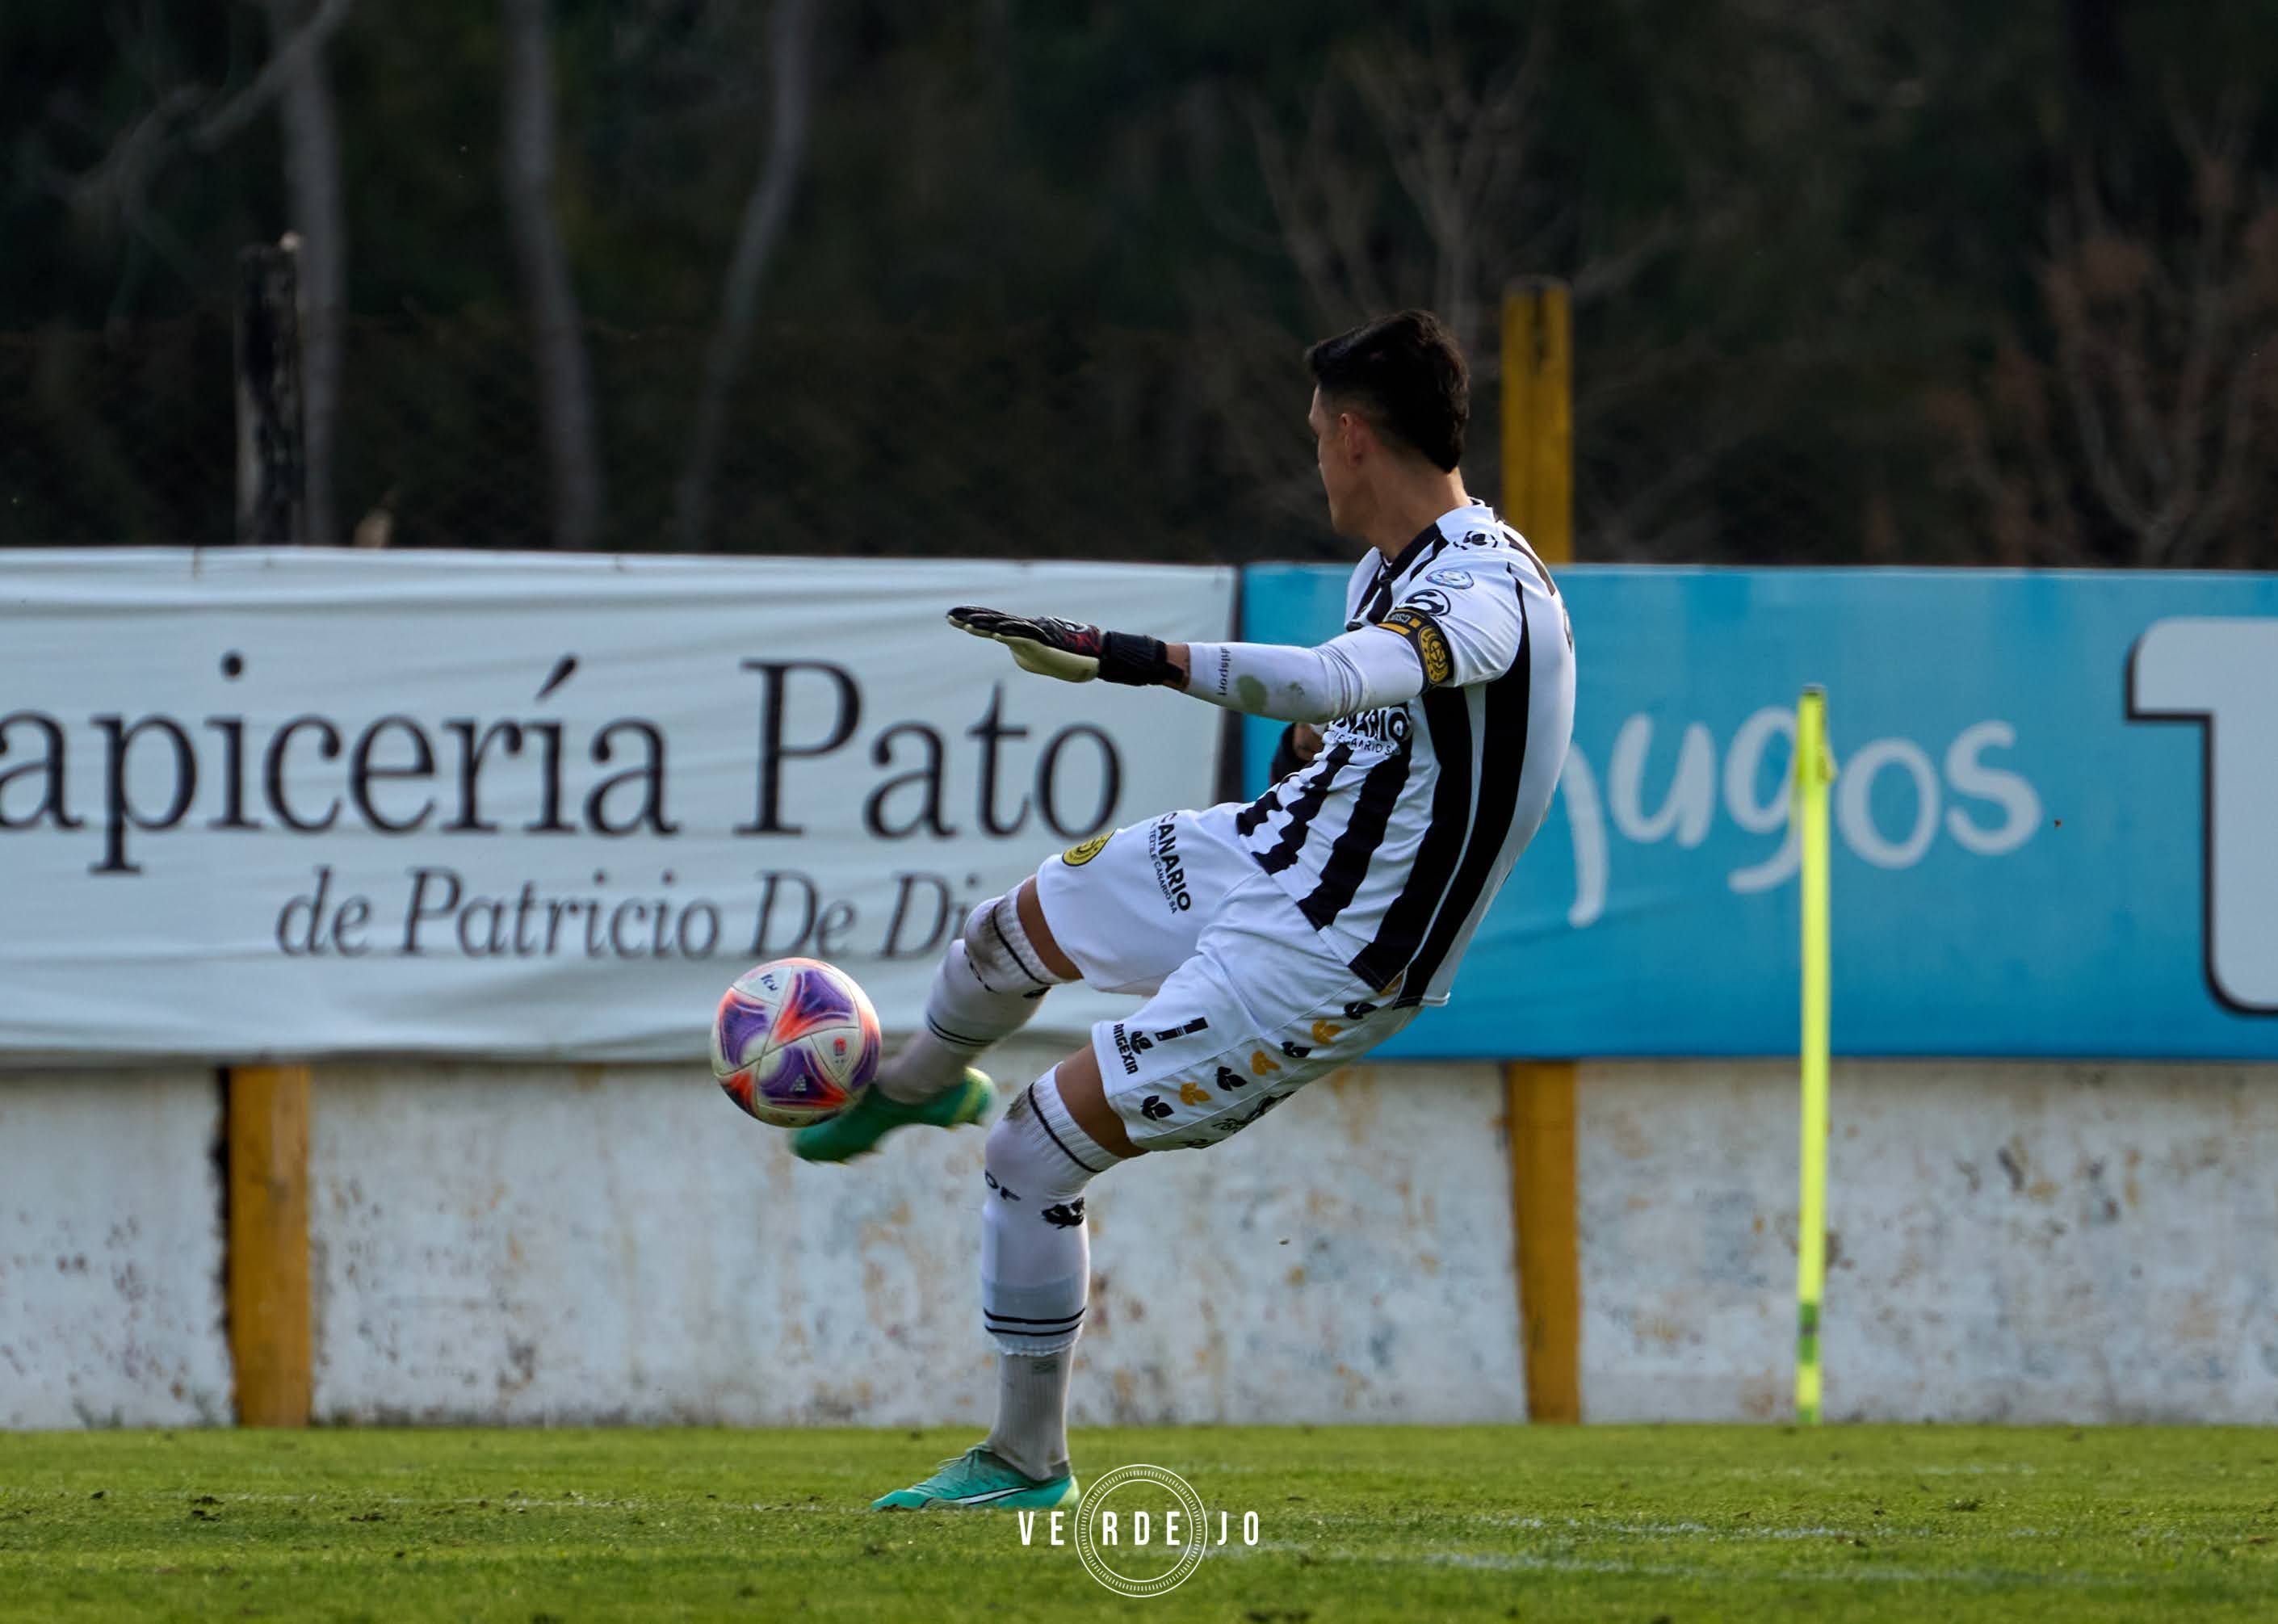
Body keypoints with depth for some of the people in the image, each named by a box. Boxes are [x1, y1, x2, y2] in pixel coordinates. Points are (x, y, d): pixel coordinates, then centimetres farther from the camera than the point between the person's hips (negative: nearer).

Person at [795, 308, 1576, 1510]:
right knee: (1012, 930, 27)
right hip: (1259, 856, 9)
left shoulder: (1483, 598, -29)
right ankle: (914, 1087, 62)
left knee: (1033, 1152, -6)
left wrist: (1124, 658, -54)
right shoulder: (1392, 568, 3)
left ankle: (1028, 1460, 10)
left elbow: (1330, 681, -49)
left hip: (1310, 969, -9)